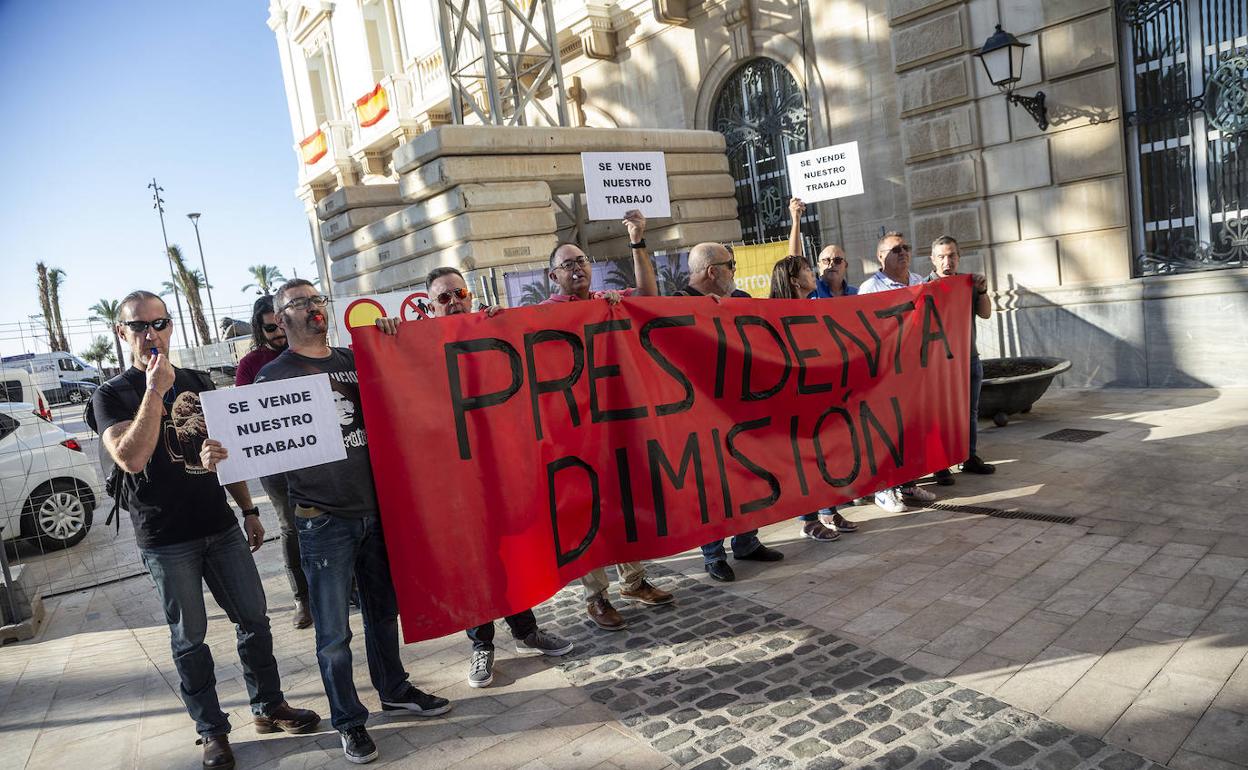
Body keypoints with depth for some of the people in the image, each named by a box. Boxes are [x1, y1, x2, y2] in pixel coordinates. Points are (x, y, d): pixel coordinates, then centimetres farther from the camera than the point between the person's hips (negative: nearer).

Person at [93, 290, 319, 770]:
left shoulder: (198, 383, 10)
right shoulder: (111, 397, -4)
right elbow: (131, 458, -21)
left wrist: (248, 510, 12)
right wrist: (155, 390, -22)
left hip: (221, 528, 4)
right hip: (165, 541, -4)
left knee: (254, 619, 9)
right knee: (189, 638, 6)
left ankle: (269, 707, 25)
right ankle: (212, 731, 20)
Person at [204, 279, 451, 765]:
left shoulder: (353, 360, 9)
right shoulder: (272, 376, -3)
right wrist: (219, 457, -28)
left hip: (374, 508, 5)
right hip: (323, 521, -4)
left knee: (383, 609, 19)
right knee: (333, 632, 5)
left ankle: (394, 690, 38)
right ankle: (348, 720, 22)